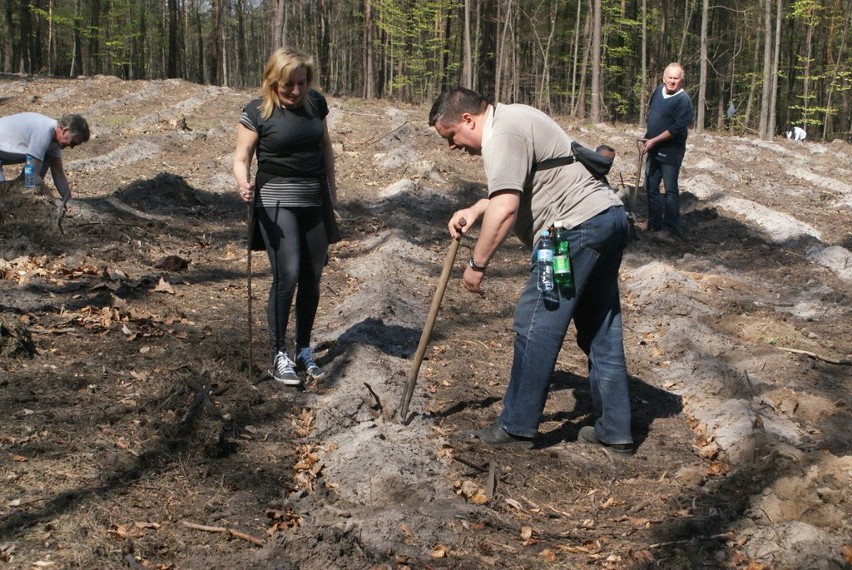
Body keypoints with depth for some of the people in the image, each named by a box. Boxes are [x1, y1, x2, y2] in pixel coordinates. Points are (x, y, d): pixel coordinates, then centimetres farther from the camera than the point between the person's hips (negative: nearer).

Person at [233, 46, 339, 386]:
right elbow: (241, 158, -9)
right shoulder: (257, 112, -9)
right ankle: (278, 357, -2)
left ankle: (304, 351, 22)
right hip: (277, 203, -5)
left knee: (312, 278, 7)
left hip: (315, 202, 5)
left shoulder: (316, 103, 4)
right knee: (287, 275, -14)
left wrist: (332, 186, 16)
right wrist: (243, 184, -29)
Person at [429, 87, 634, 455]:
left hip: (578, 228, -11)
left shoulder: (502, 136, -14)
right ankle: (615, 431, 18)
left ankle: (517, 427, 5)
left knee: (536, 326, -3)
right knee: (601, 331, 12)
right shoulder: (511, 119, 20)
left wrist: (477, 263, -15)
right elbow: (512, 190, 32)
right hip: (609, 218, 11)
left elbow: (505, 209, -24)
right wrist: (474, 211, 17)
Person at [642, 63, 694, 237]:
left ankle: (671, 228, 3)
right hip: (653, 150, 8)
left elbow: (677, 128, -23)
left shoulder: (683, 100, -17)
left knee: (671, 190, -2)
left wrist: (654, 141, -20)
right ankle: (654, 223, 23)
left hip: (670, 152, -8)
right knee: (651, 188, 12)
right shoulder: (658, 90, 5)